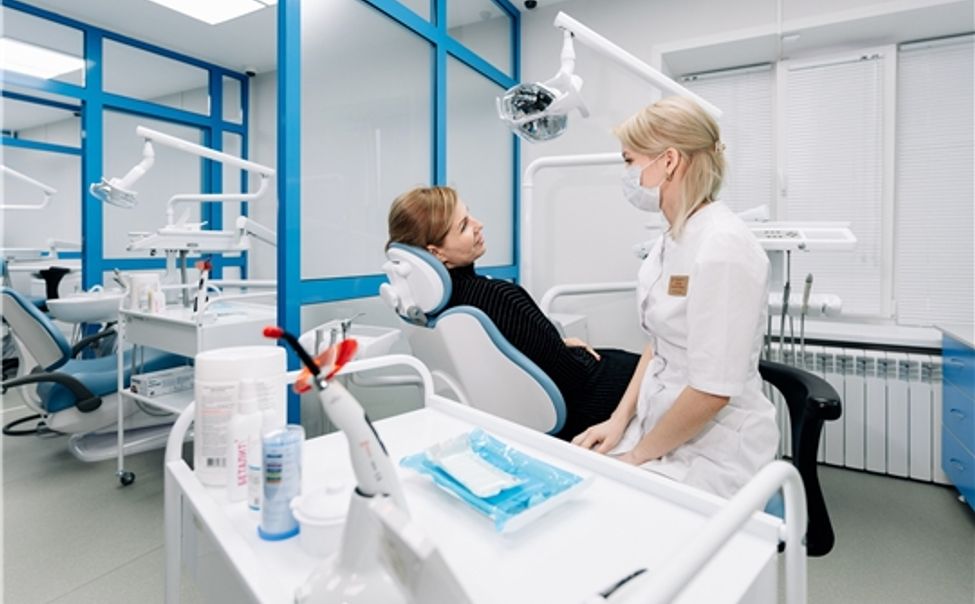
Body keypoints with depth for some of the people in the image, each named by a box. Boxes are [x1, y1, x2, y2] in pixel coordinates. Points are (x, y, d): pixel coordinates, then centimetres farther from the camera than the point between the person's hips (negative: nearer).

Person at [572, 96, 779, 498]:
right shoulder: (674, 239, 4)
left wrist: (640, 454, -12)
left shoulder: (720, 246, -24)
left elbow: (711, 392, -25)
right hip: (663, 425, 7)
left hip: (712, 447, -7)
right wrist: (620, 419, 3)